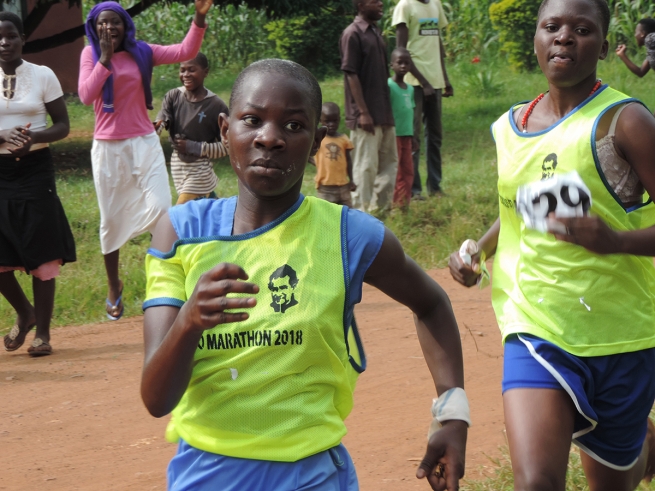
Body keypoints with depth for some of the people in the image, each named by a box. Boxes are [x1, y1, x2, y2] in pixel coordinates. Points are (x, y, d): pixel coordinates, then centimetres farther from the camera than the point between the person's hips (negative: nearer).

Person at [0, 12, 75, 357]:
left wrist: (33, 137, -18)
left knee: (41, 256, -2)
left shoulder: (43, 76, -1)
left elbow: (62, 126, 1)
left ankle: (42, 333, 7)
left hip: (35, 170, -1)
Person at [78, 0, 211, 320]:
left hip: (144, 143, 1)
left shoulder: (141, 52, 2)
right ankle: (114, 288, 23)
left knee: (161, 208, -14)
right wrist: (105, 59, -18)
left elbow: (186, 52, -8)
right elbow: (86, 96, -14)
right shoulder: (91, 54, -1)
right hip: (107, 147, -1)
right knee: (111, 219, 9)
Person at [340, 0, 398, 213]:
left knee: (389, 160, 13)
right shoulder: (352, 34, -13)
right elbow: (351, 75, -16)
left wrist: (388, 111, 16)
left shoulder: (376, 32, 12)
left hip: (384, 113, 9)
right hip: (366, 115, -9)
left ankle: (380, 207, 20)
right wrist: (363, 113, -19)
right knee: (366, 166, -4)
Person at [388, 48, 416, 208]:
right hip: (393, 135, -8)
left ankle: (403, 203, 13)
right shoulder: (389, 86, -9)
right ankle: (393, 203, -3)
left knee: (407, 171, 8)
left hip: (406, 136, 8)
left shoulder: (410, 89, 14)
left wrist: (412, 136, 18)